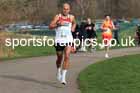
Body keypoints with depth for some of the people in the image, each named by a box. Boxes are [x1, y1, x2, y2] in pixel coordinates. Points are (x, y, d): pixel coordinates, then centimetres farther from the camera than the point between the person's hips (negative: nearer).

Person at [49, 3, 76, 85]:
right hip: (59, 40, 0)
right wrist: (58, 24, -23)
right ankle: (58, 71, 44)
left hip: (68, 40, 0)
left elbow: (74, 23, 28)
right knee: (59, 58, 14)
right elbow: (50, 26, -7)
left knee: (67, 57, -17)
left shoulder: (71, 17, 5)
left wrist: (73, 28, 9)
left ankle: (63, 77, -15)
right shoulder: (58, 17, -1)